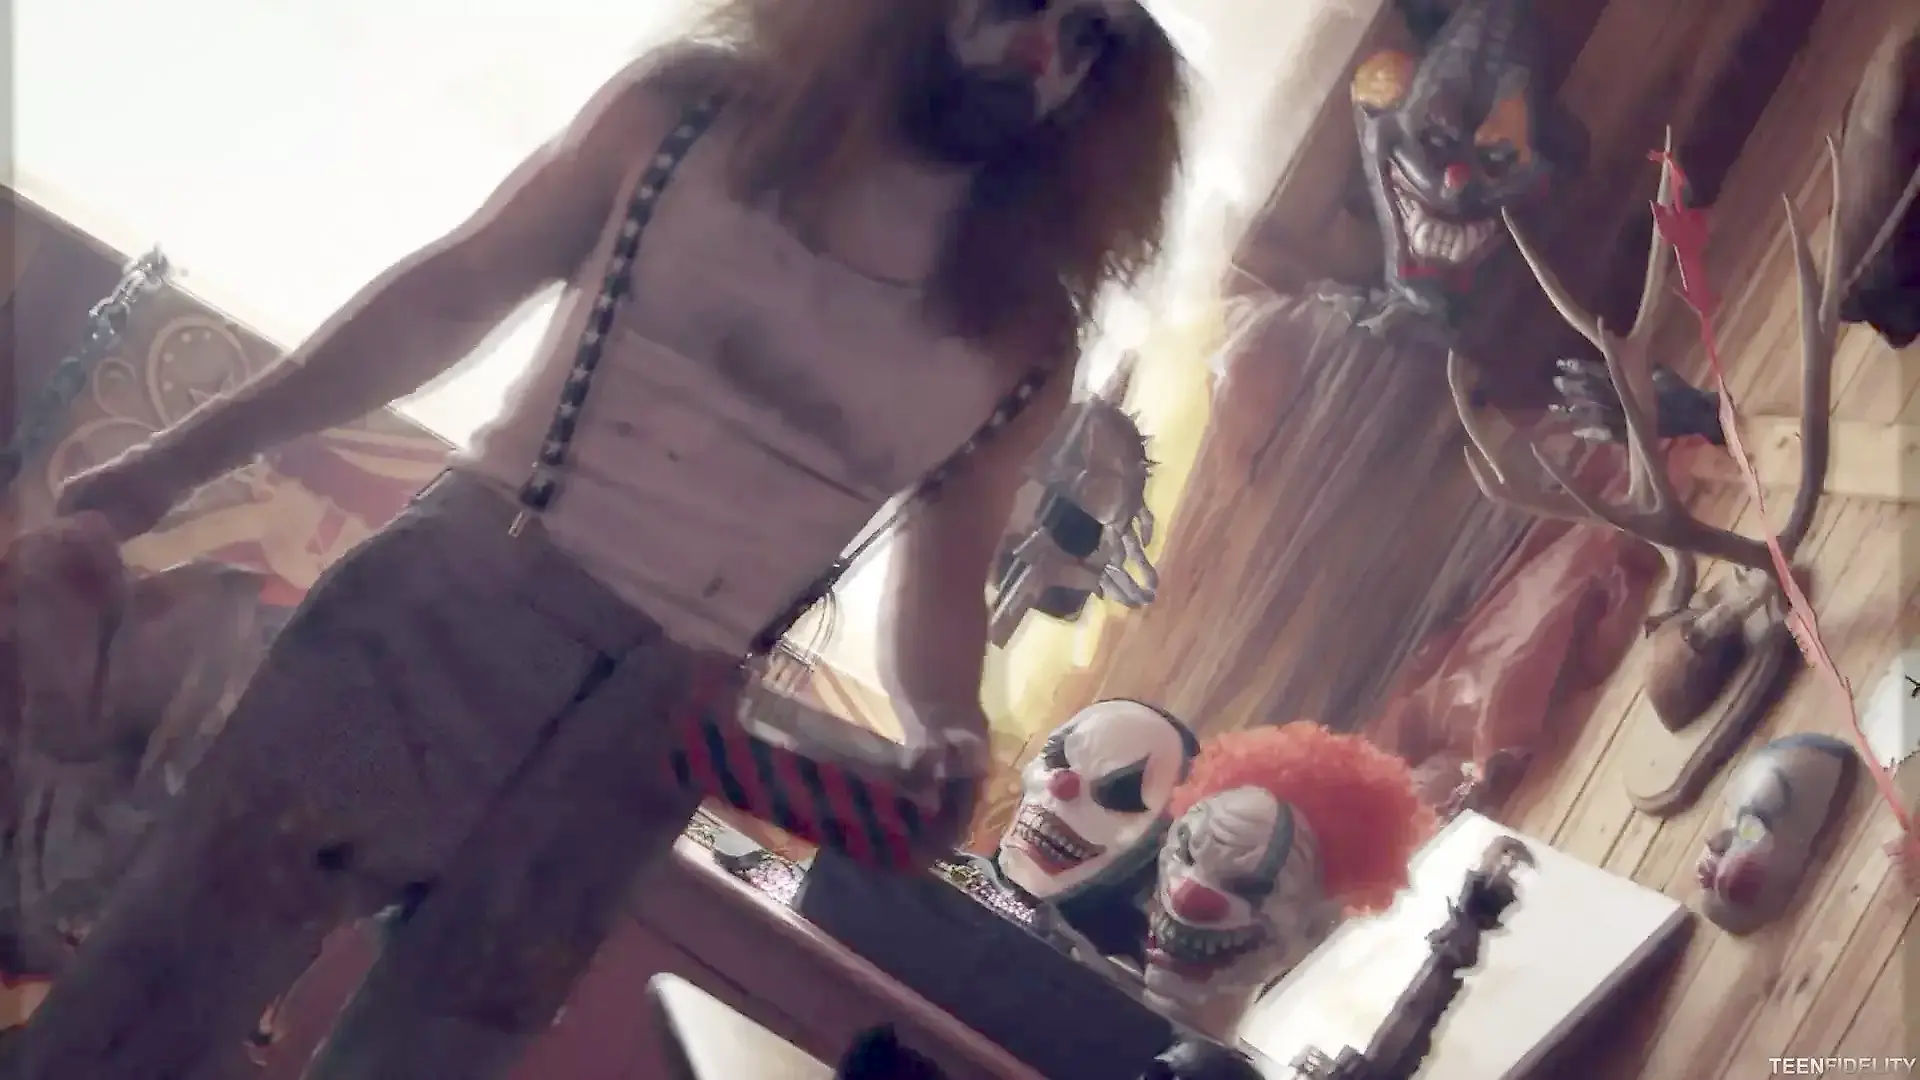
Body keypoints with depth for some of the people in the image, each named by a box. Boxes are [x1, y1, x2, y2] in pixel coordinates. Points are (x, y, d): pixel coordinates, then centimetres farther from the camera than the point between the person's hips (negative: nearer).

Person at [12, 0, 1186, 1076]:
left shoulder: (1024, 332, 3)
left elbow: (943, 578, 12)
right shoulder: (696, 105, 1)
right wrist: (183, 457, 6)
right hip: (450, 598, 0)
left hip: (662, 723, 1)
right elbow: (449, 293, 5)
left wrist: (948, 741, -10)